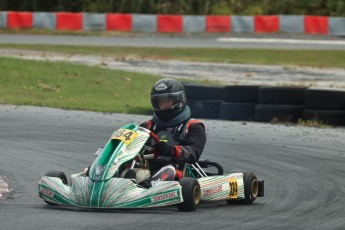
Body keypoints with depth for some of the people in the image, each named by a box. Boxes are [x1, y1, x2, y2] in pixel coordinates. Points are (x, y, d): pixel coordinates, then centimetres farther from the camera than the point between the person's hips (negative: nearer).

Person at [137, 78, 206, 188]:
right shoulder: (149, 126, 29)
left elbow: (193, 153, -3)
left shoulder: (193, 127, 15)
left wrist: (171, 150, -24)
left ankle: (147, 186, -66)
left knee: (169, 169, -37)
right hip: (147, 169, 3)